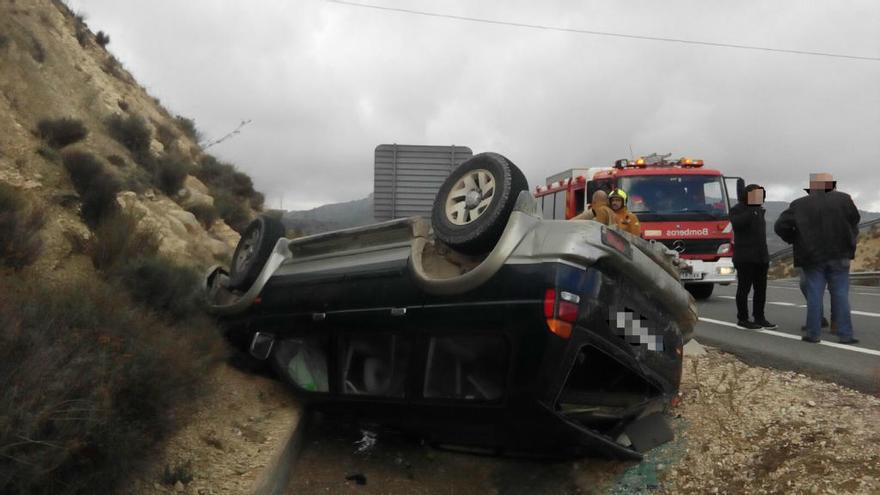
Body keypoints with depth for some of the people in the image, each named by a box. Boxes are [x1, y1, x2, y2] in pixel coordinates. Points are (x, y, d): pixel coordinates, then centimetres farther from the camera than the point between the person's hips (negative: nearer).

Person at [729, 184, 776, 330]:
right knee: (744, 288, -4)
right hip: (745, 257, -7)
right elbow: (737, 223, -28)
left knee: (761, 288, 7)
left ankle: (759, 318, 13)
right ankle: (742, 319, 1)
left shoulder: (758, 210, 16)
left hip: (760, 256, 7)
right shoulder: (737, 210, -6)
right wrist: (752, 211, -32)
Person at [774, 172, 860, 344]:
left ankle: (813, 334, 4)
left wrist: (795, 240, 11)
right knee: (841, 295, 4)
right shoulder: (843, 199, -3)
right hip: (838, 256, 0)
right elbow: (854, 221, 8)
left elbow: (780, 226, -4)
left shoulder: (800, 205, -2)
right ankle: (845, 335, 4)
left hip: (812, 256, 0)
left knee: (814, 295, 4)